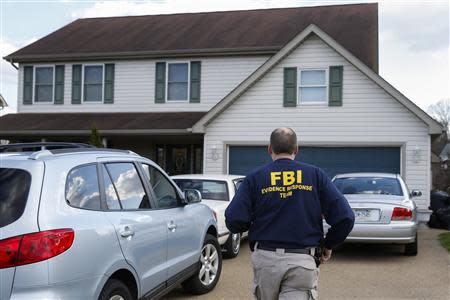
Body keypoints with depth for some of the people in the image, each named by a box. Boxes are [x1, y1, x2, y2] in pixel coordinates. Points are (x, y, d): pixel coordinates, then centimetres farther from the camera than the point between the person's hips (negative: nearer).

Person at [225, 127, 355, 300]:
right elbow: (345, 218, -3)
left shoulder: (255, 178, 1)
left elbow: (234, 220, -9)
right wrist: (329, 245, 13)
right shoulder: (315, 175, 3)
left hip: (265, 259, 1)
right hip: (303, 260, -1)